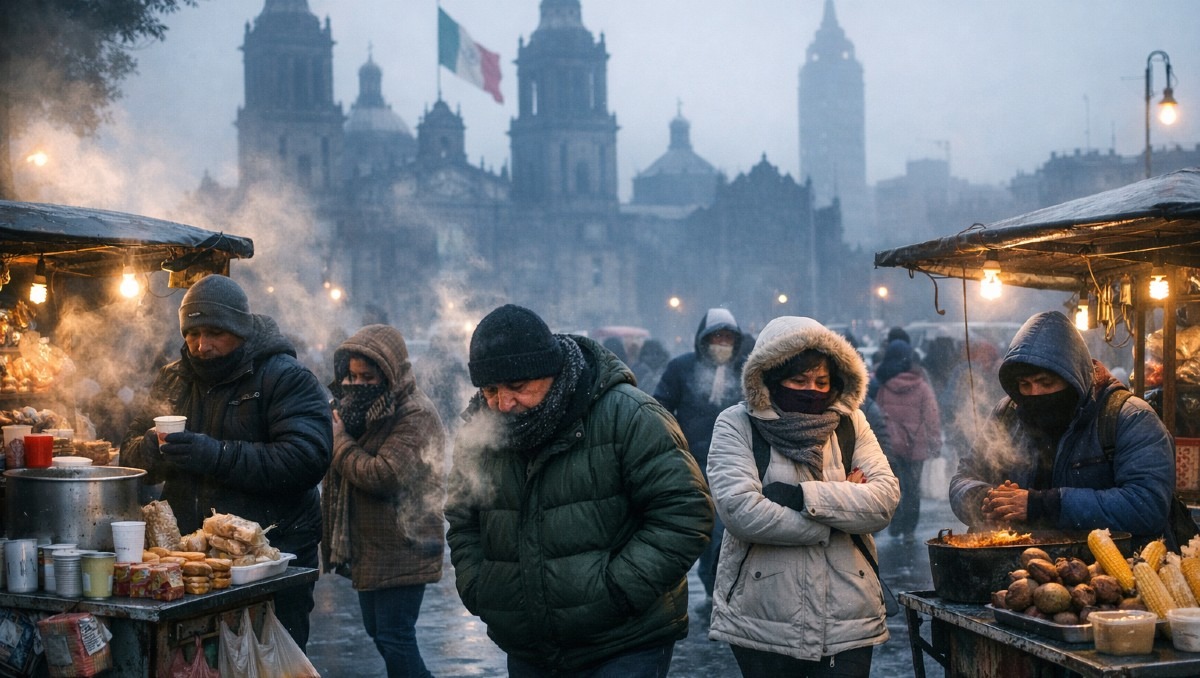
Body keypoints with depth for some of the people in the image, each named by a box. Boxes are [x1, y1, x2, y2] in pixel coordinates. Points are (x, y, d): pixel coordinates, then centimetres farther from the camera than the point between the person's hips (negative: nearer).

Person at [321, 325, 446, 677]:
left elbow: (383, 476, -25)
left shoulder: (416, 415, -16)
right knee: (378, 631, 17)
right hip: (369, 547, 9)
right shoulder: (366, 405, 11)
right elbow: (347, 471, 18)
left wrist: (338, 439, -14)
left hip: (402, 551, -9)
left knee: (394, 637, -8)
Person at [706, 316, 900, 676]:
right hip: (763, 625, -2)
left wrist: (801, 496, -17)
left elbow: (886, 499, -6)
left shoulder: (851, 423, 7)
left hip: (848, 622, 2)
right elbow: (741, 510, -17)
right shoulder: (736, 424, -3)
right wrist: (842, 503, -10)